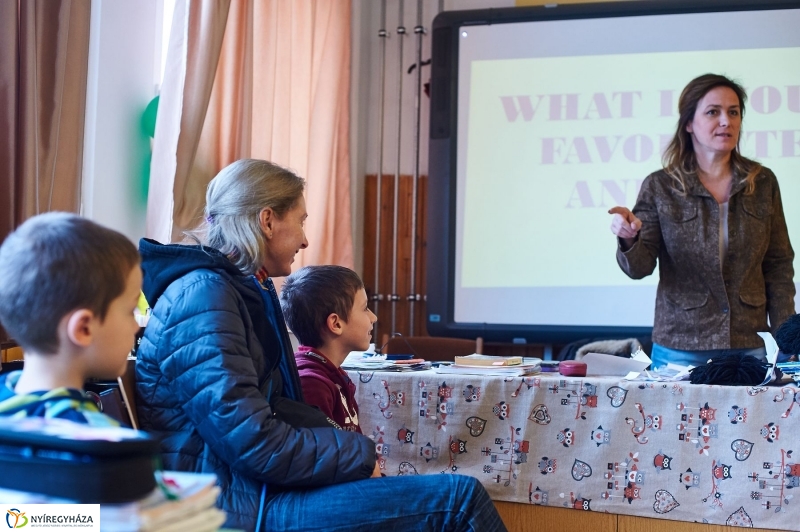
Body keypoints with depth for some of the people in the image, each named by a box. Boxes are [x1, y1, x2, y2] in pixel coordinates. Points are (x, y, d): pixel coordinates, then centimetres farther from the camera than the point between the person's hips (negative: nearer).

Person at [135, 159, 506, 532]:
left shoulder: (247, 289, 14)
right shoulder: (204, 296, -16)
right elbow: (253, 443, -21)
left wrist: (354, 448, -2)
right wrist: (361, 453, -10)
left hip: (253, 484, 9)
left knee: (459, 493, 3)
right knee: (458, 498, -14)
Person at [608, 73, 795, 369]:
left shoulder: (763, 183, 4)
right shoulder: (659, 187, -2)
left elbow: (778, 266, 7)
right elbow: (639, 267, -7)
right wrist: (629, 239, -28)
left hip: (750, 345, 2)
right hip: (680, 347, -2)